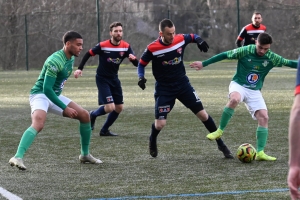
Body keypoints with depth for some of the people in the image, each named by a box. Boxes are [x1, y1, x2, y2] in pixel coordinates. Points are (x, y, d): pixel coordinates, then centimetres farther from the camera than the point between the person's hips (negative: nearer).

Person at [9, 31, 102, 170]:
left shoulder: (71, 58, 5)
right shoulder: (56, 61, -25)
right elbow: (46, 88, -27)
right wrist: (65, 108, -26)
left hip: (55, 96, 9)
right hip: (40, 95, -9)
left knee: (85, 115, 6)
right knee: (38, 124, -36)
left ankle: (85, 155, 19)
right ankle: (17, 157, -44)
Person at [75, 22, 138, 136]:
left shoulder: (126, 46, -7)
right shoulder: (102, 46, -18)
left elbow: (136, 64, -9)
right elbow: (88, 54, -5)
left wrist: (133, 59, -32)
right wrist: (80, 69, -12)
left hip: (114, 79, 6)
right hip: (102, 79, -6)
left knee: (119, 108, 7)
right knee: (110, 107, -17)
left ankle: (104, 130, 24)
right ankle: (93, 115, 14)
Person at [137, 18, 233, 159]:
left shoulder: (180, 39, -10)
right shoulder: (152, 48, -17)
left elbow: (193, 36, 12)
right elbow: (141, 64, -2)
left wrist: (199, 41, -10)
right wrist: (141, 77, -21)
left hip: (183, 84, 2)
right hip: (164, 89, -2)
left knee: (203, 114, -2)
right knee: (160, 124, -8)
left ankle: (221, 144, 10)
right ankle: (152, 142, 28)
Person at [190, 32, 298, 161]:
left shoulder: (271, 58, -5)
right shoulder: (245, 51, -13)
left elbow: (289, 63, 4)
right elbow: (224, 55, -6)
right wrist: (203, 64, -4)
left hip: (255, 91, 4)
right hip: (238, 85, -4)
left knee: (264, 117, -14)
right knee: (234, 99, -39)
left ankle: (260, 152, -11)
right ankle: (219, 131, -25)